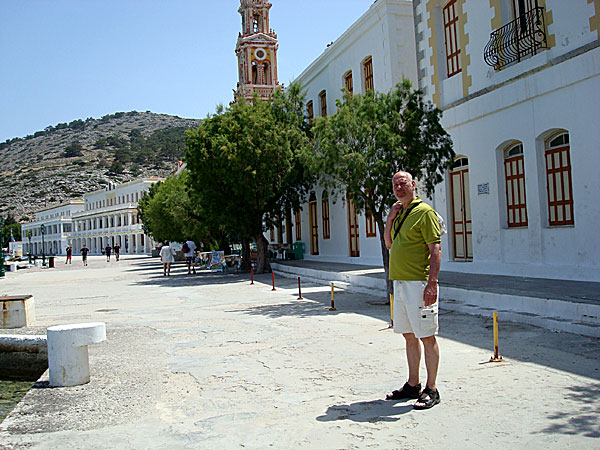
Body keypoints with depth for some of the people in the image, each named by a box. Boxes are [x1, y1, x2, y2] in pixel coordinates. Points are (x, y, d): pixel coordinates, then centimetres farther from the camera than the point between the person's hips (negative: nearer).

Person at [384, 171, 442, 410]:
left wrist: (432, 283, -23)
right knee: (409, 335, 14)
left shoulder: (425, 212, -8)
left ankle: (431, 390, 6)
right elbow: (389, 244, 22)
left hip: (419, 283, -9)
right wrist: (390, 219, 8)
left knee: (427, 337, -2)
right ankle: (413, 385, 24)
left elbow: (436, 250, -14)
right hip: (399, 282, 9)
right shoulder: (400, 213, 18)